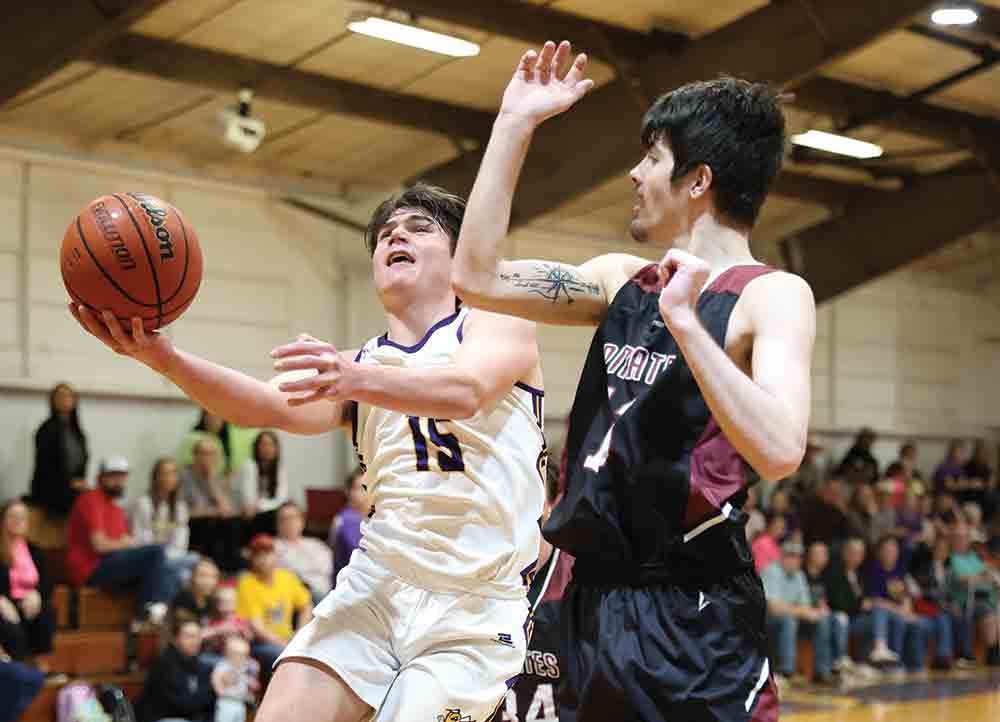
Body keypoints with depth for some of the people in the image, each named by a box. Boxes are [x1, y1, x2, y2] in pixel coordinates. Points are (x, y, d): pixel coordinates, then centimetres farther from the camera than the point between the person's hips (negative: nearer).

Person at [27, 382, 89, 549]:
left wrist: (80, 482, -2)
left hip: (72, 497, 6)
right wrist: (69, 483, -9)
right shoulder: (47, 430, -3)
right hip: (50, 496, -6)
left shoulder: (77, 432, 15)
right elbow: (44, 466, -8)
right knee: (50, 541, -9)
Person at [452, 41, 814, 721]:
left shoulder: (773, 294, -8)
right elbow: (478, 276, 11)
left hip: (695, 617, -7)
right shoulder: (626, 281, 12)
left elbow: (779, 451, -22)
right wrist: (516, 123, 11)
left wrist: (684, 322, -26)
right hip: (596, 603, 7)